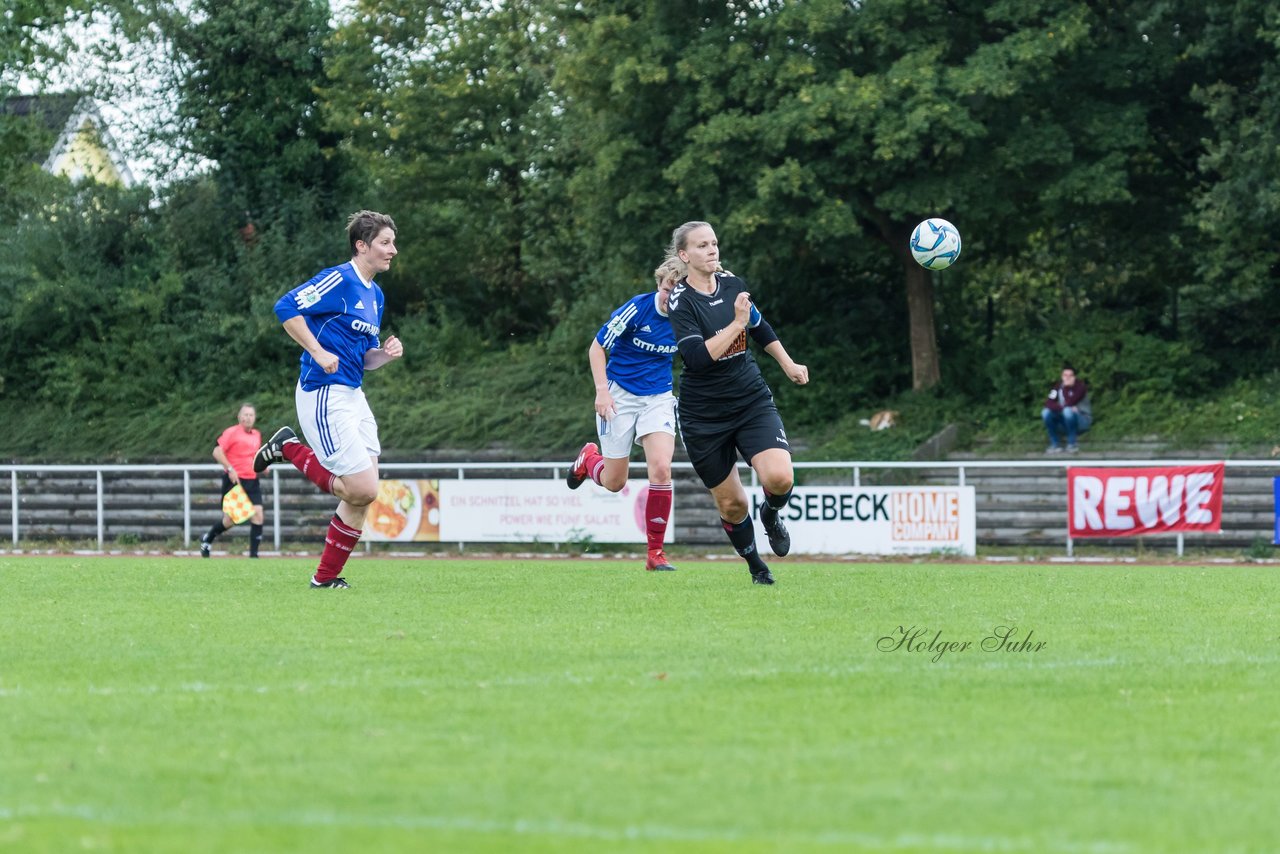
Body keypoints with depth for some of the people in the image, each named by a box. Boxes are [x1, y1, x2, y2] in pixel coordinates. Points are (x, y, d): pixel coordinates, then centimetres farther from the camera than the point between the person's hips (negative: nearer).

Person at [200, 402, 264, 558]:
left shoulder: (257, 435, 13)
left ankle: (253, 554, -3)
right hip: (234, 480, -6)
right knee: (230, 519, 0)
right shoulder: (232, 432, -8)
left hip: (252, 481, 6)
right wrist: (230, 469, -22)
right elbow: (217, 451, -14)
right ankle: (207, 538, 27)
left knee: (258, 515, -8)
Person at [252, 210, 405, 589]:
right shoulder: (339, 280, -12)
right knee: (363, 489, -12)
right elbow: (286, 308, -19)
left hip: (352, 396, 9)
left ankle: (327, 576, 14)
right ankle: (290, 450, 5)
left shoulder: (375, 295, 16)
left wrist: (386, 354, 1)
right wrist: (318, 352, -22)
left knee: (362, 494, 5)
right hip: (324, 397, -9)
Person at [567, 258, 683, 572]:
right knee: (614, 482, 4)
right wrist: (602, 390, -18)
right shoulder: (637, 309, -18)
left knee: (661, 469, -19)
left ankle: (656, 552, -9)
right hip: (620, 394, -2)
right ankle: (588, 458, 43)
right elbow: (597, 347, -11)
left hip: (659, 398, 2)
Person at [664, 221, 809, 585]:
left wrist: (788, 365, 26)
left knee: (780, 478, -20)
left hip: (752, 401, 3)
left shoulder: (732, 285, 2)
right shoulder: (680, 300, -14)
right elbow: (697, 357, -27)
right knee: (731, 504, 3)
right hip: (703, 415, -3)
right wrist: (737, 324, -26)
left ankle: (771, 514, 15)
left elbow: (761, 328, 22)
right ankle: (757, 567, 29)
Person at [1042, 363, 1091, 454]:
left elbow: (1069, 403, -30)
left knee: (1068, 411, -36)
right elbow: (1048, 403, -15)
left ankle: (1072, 444, -22)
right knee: (1046, 412, -20)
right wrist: (1062, 408, -30)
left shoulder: (1080, 386, -16)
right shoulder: (1058, 386, -2)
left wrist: (1066, 387, -25)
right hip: (1065, 423, 5)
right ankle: (1055, 445, -11)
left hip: (1082, 420, -5)